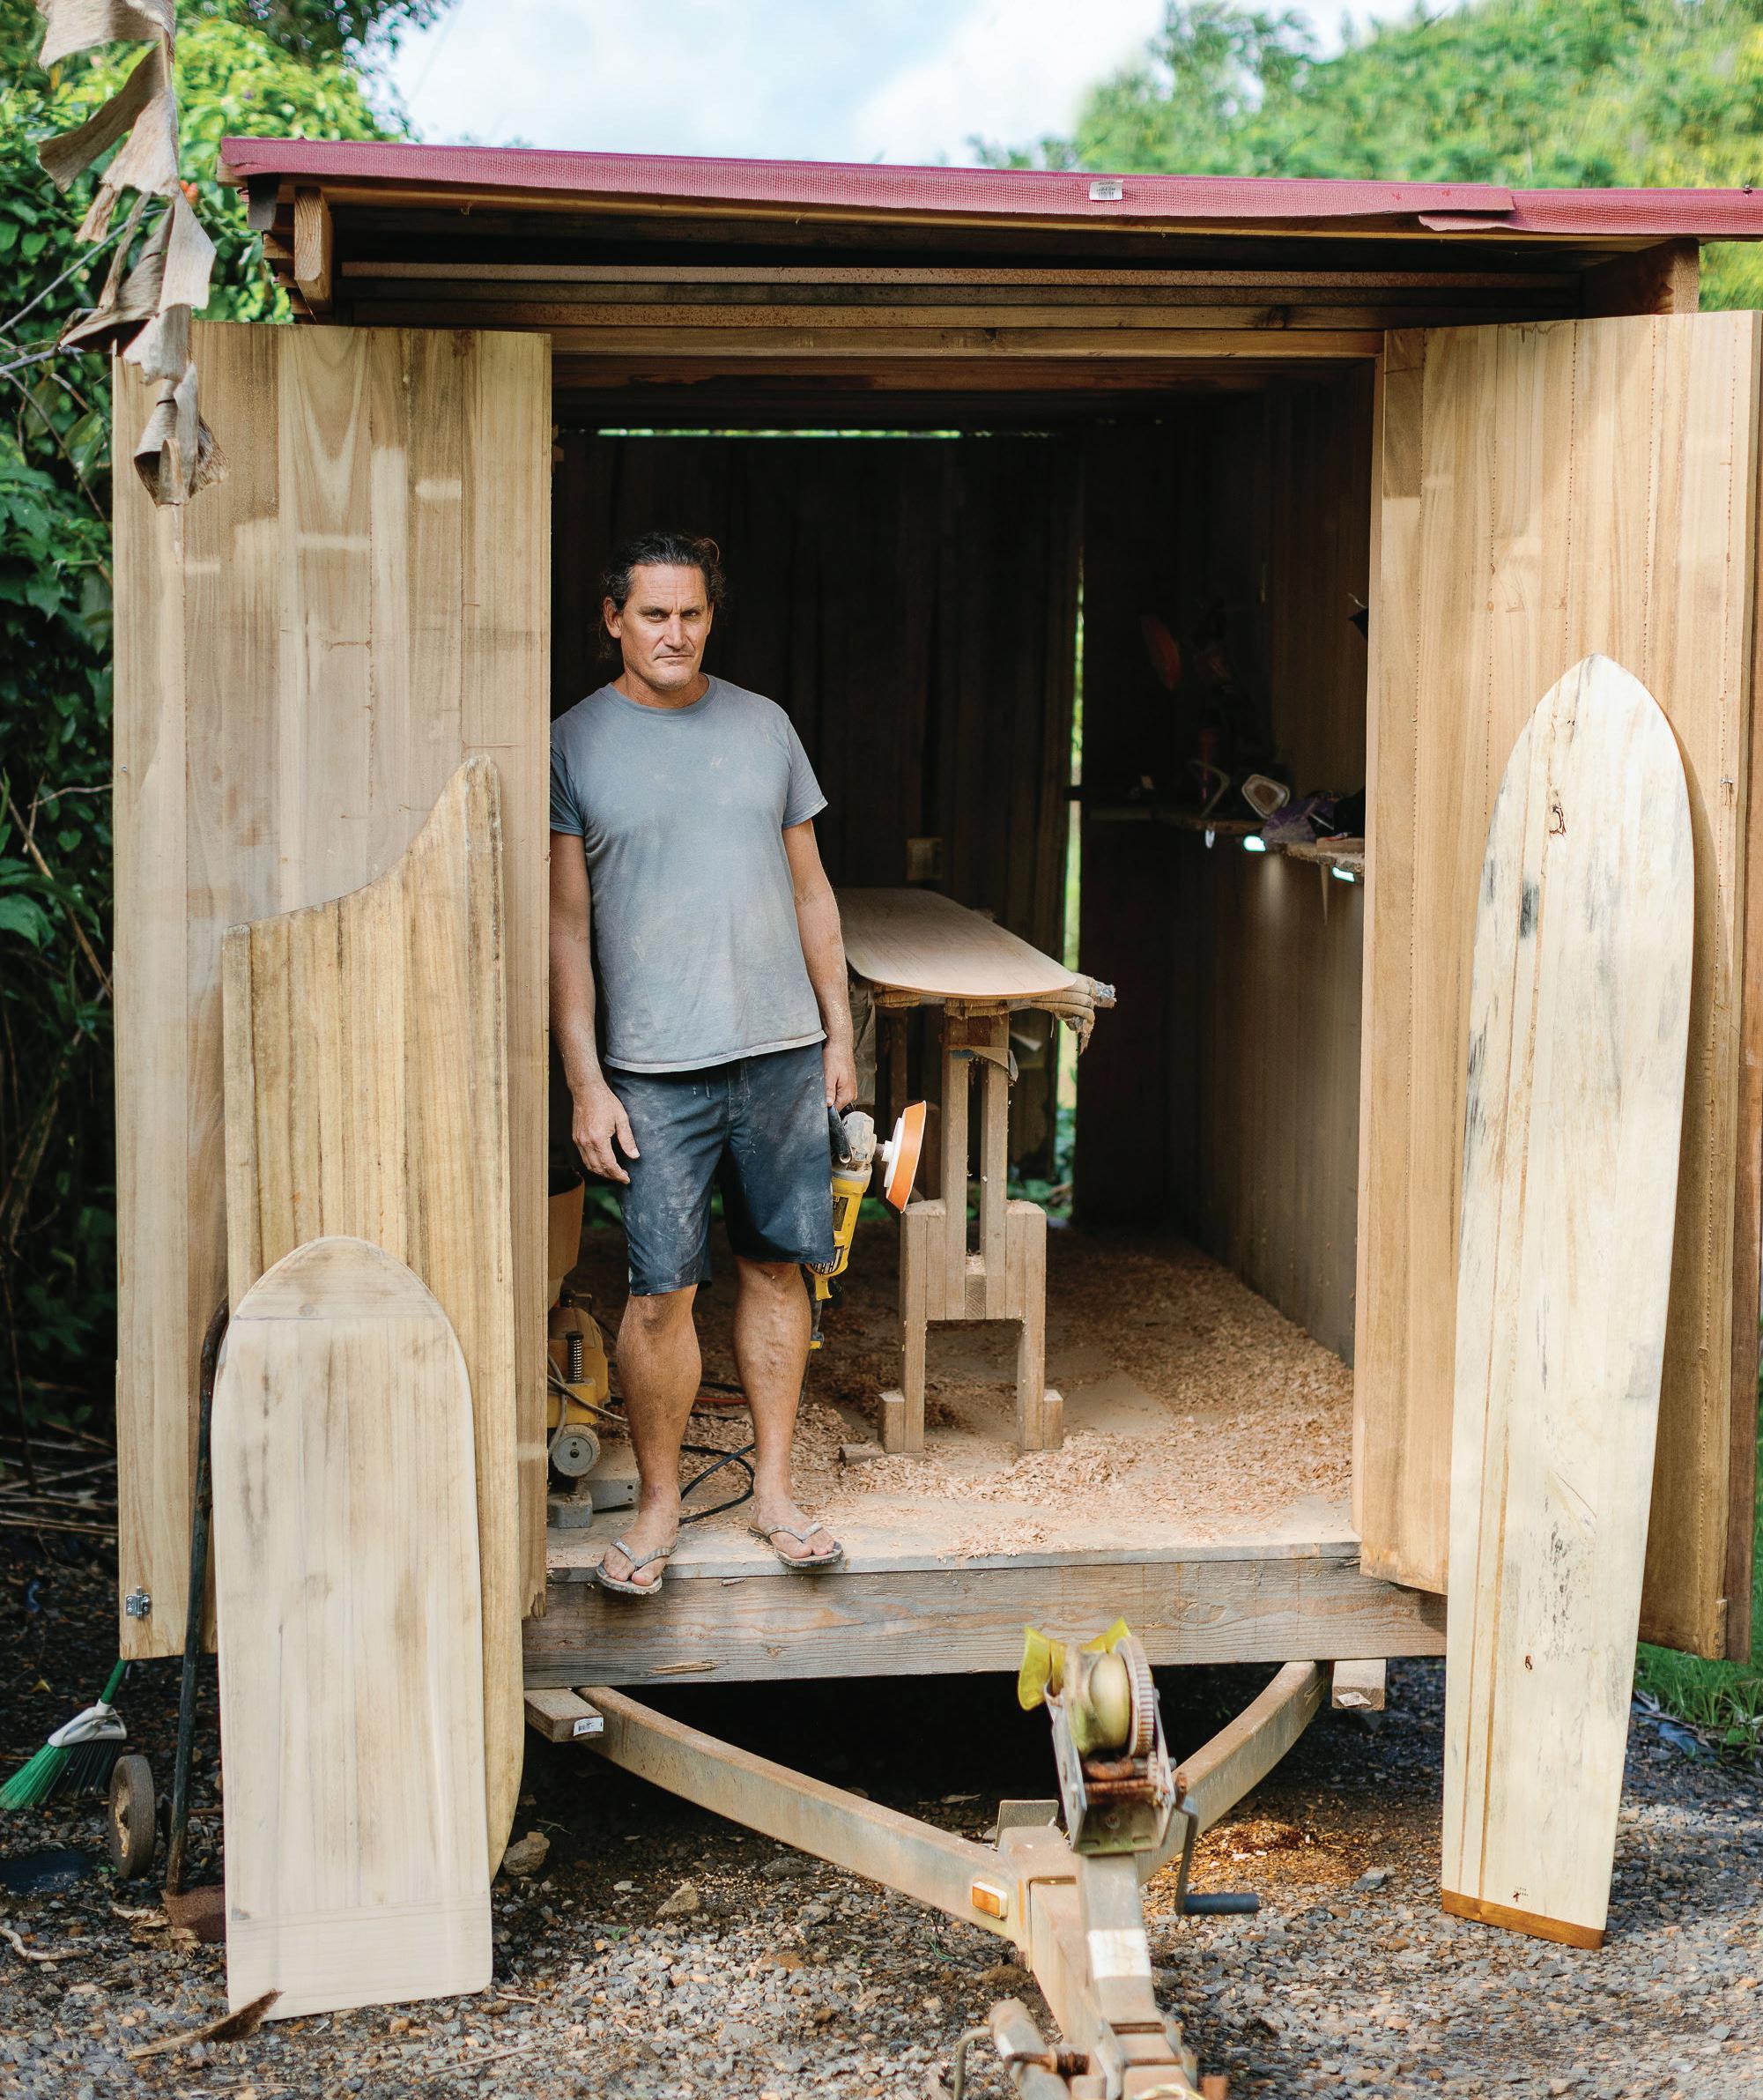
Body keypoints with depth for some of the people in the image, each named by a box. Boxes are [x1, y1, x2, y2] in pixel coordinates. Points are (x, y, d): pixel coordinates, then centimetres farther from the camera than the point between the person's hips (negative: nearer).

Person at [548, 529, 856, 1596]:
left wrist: (840, 1029, 11)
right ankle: (659, 1502, 13)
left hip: (783, 1050, 3)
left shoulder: (764, 725, 9)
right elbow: (566, 925, -3)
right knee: (662, 1289, -4)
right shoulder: (575, 744, -1)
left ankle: (775, 1489, 20)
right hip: (656, 1066, -3)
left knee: (779, 1268, 8)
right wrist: (586, 1083, -8)